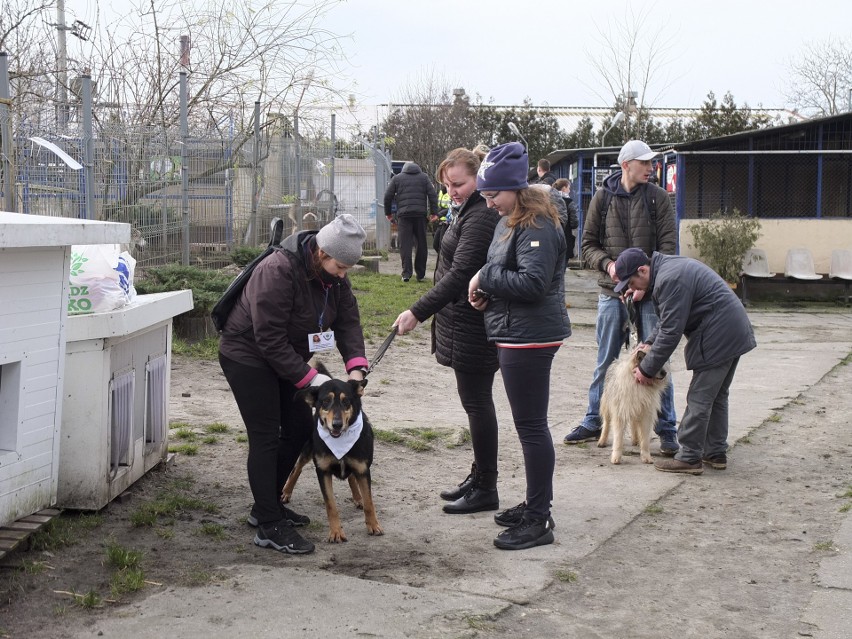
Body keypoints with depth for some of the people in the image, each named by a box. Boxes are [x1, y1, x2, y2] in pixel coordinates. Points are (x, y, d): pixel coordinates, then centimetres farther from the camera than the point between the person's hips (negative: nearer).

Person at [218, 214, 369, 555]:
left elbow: (348, 320, -6)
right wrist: (310, 377, -28)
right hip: (247, 357, -9)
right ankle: (269, 527, -5)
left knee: (299, 427, 9)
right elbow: (270, 340, -30)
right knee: (265, 438, -10)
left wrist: (356, 366, -21)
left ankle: (267, 506, 24)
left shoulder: (333, 274, -6)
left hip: (283, 358, 9)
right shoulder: (279, 272, -31)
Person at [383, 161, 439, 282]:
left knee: (405, 245, 0)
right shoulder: (423, 177, 12)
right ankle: (420, 274, 9)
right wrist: (434, 212, 3)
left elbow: (388, 196, 6)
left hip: (403, 215, -1)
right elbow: (432, 194, 3)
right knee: (421, 244, 8)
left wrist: (388, 213, 17)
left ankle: (406, 273, -7)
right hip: (420, 214, 1)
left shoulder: (397, 178, 10)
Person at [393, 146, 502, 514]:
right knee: (474, 400, 16)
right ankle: (479, 478, 27)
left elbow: (460, 274, -24)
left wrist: (418, 312, -24)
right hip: (463, 322, 11)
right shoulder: (466, 211, 15)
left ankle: (486, 490, 6)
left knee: (476, 401, -3)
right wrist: (428, 311, 19)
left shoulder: (481, 217, -18)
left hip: (473, 326, -11)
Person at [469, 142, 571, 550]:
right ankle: (536, 505, 30)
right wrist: (487, 292, 4)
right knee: (530, 424, 18)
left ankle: (539, 521, 2)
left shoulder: (537, 227, -17)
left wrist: (485, 278, -16)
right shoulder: (510, 221, 14)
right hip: (516, 336, 11)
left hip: (530, 338, -11)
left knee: (531, 425, -5)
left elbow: (533, 282, -27)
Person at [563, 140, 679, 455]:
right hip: (611, 291, 1)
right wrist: (608, 264, -13)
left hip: (649, 291, -1)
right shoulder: (602, 198, 3)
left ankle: (667, 428, 12)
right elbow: (588, 244, 7)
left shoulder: (658, 197, 0)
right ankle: (593, 422, 23)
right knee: (605, 361, 11)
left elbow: (668, 244, -4)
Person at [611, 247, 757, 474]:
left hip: (718, 337, -11)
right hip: (734, 332, 11)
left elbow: (671, 331, -21)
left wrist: (647, 369, -12)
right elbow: (668, 319, 21)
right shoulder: (668, 267, 13)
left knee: (699, 398, -5)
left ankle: (689, 458, 0)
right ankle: (716, 453, 26)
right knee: (717, 396, 18)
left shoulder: (669, 280, -21)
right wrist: (649, 343, 7)